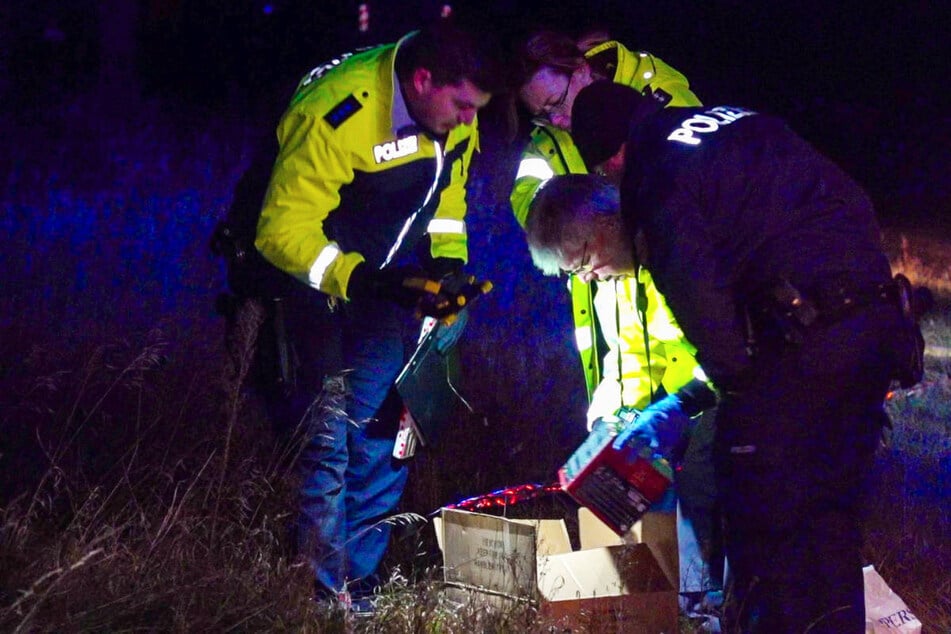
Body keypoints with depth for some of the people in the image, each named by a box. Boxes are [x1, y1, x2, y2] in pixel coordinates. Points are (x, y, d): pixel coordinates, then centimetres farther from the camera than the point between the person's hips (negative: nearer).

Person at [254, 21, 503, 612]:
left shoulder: (452, 113, -10)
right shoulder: (333, 118, -33)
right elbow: (283, 232, -32)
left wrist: (448, 261, -3)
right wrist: (366, 282, -40)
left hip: (379, 277, 7)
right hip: (300, 271, -6)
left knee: (383, 428, 3)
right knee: (326, 428, -14)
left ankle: (362, 582, 13)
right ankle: (328, 596, -5)